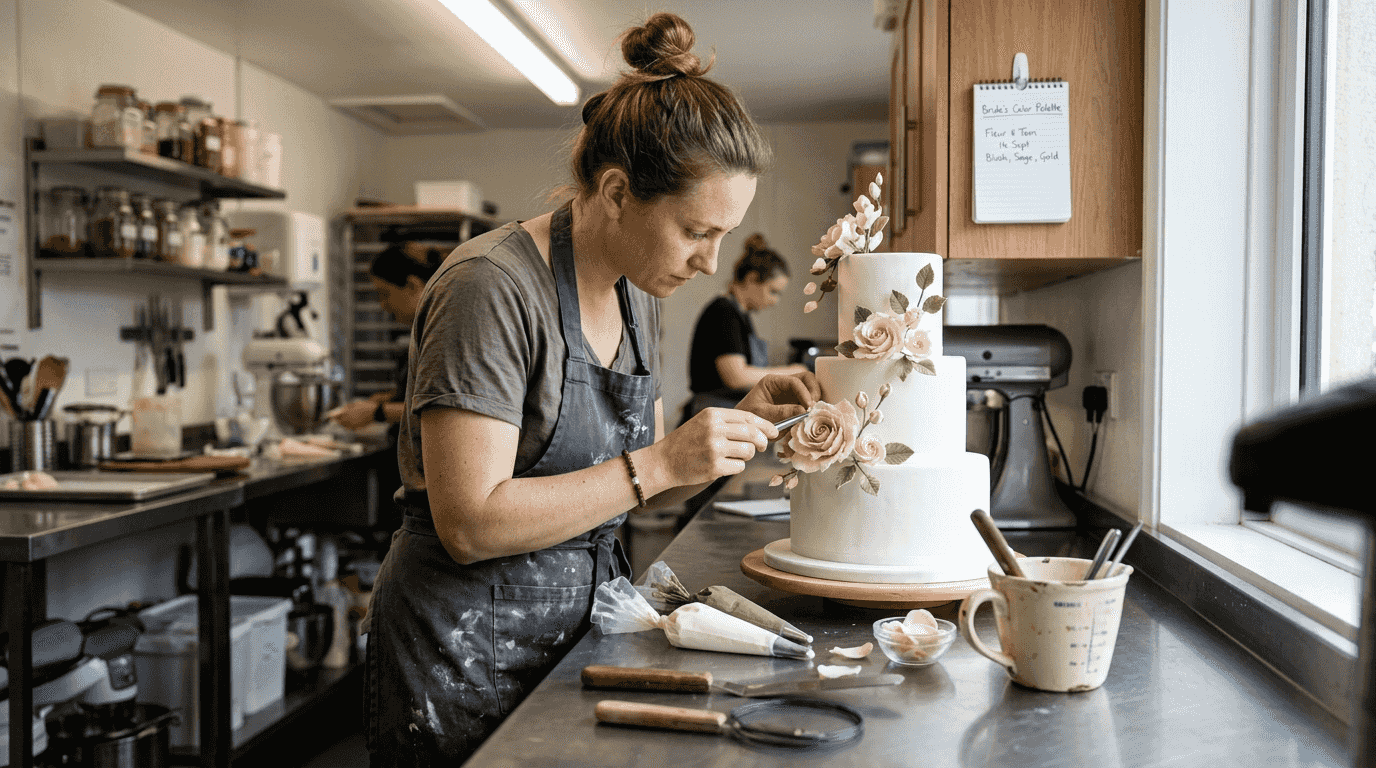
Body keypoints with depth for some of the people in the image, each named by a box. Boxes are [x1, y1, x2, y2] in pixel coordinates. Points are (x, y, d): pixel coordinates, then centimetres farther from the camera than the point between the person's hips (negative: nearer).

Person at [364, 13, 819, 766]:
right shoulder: (492, 287, -21)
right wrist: (659, 463, -26)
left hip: (576, 630, 7)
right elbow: (470, 523, -26)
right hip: (465, 658, -7)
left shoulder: (638, 296, 4)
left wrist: (739, 422, -5)